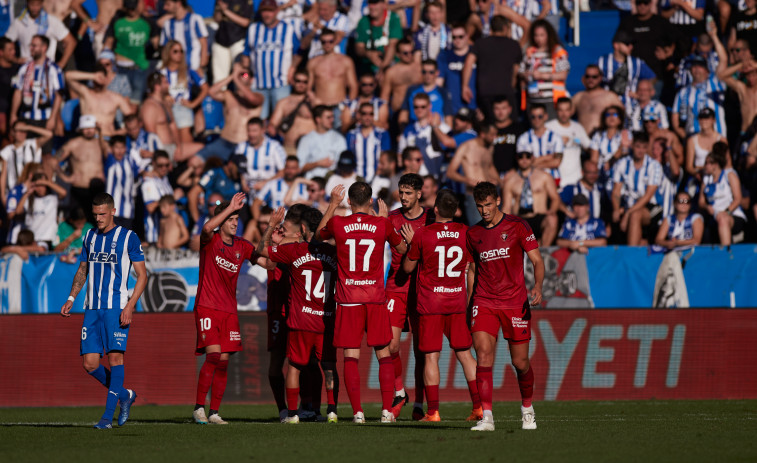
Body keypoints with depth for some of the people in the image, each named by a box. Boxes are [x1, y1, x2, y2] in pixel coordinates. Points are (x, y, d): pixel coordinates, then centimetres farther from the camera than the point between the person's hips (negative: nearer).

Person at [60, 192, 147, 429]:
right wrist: (71, 298, 12)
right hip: (92, 308, 5)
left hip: (116, 308, -5)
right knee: (90, 363, -1)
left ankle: (108, 415, -10)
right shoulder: (90, 237, 13)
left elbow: (142, 276, -2)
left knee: (115, 356, -13)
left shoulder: (128, 238, -2)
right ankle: (125, 395, 20)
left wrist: (130, 305, -13)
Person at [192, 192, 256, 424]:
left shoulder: (242, 246, 11)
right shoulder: (210, 241, -4)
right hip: (207, 307, -5)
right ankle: (199, 407, -11)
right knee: (213, 355, -18)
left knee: (224, 361, 1)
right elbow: (207, 228, -25)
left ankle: (214, 412, 6)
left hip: (229, 310, 5)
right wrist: (230, 208, -26)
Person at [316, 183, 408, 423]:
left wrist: (333, 203, 27)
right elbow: (402, 248, 16)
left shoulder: (337, 224, -4)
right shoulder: (383, 225, -3)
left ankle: (357, 412, -6)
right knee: (383, 355, 8)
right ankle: (387, 410, 2)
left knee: (351, 356, 1)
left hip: (348, 299, -1)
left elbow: (318, 235, 19)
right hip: (376, 298, 1)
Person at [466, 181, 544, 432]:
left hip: (515, 303, -2)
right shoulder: (473, 233, 9)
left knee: (520, 362, 3)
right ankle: (486, 417, -18)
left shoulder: (517, 226, -2)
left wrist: (537, 286, -21)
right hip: (484, 303, 2)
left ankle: (527, 409, 29)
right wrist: (468, 303, 17)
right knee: (483, 355, -16)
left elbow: (537, 261, -3)